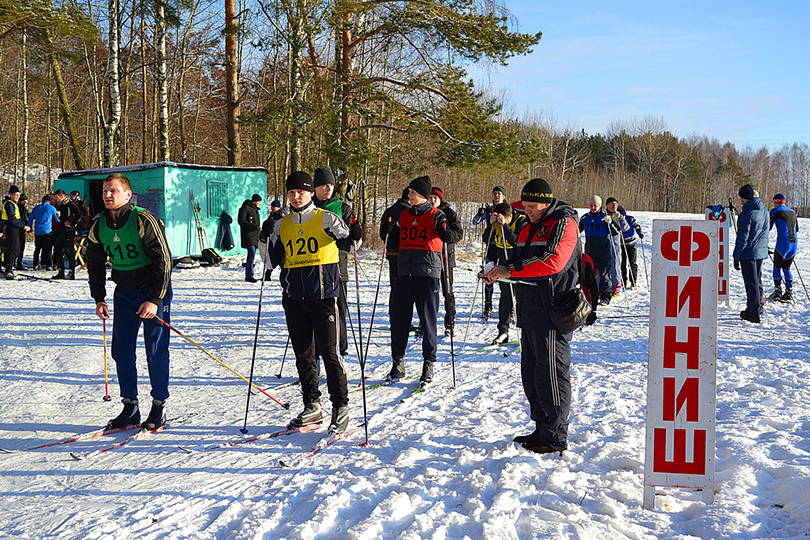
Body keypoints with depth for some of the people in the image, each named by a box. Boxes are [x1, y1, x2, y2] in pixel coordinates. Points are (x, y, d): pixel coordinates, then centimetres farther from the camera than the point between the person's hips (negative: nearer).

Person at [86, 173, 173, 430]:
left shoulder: (144, 220, -18)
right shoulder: (99, 225, 0)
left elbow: (163, 260, -18)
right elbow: (95, 263, 12)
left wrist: (154, 300, -21)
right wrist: (99, 299, 7)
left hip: (154, 290, -6)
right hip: (124, 292, 6)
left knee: (156, 350, -3)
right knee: (121, 350, 4)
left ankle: (159, 406, 9)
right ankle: (130, 406, 15)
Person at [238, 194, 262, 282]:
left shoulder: (255, 209, 22)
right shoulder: (246, 208, -6)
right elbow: (241, 221, -13)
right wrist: (253, 226, -20)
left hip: (255, 235, 9)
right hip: (248, 235, -9)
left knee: (252, 255, 6)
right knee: (252, 254, -16)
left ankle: (248, 275, 9)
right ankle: (249, 276, -15)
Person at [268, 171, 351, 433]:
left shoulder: (325, 219, -2)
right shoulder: (283, 225, 12)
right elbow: (273, 261, 13)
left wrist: (352, 237, -30)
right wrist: (266, 237, 0)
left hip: (323, 296, -5)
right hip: (293, 298, 5)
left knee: (329, 352, -5)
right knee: (303, 353, 9)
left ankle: (341, 407, 5)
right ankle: (312, 406, 20)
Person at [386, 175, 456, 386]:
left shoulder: (436, 215, 1)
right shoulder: (404, 215, 15)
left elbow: (449, 235, -11)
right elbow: (395, 241, 22)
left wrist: (449, 234, -30)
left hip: (428, 273, -4)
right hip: (405, 273, 4)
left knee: (428, 319, -1)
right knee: (398, 318, 2)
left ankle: (429, 364, 9)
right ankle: (397, 363, 13)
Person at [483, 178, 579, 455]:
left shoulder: (563, 223, -10)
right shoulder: (528, 227, 18)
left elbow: (552, 262, -24)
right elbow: (520, 260, 23)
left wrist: (511, 271, -23)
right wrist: (499, 271, 1)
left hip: (553, 313, -9)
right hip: (531, 312, 10)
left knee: (551, 373, -5)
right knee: (532, 372, 14)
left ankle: (555, 438, 4)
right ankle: (542, 430, 25)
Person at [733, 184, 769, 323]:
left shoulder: (746, 215, -19)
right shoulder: (765, 211, 6)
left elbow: (742, 238, -18)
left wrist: (736, 257, -12)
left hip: (748, 254, -8)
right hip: (761, 252, 8)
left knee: (751, 282, -1)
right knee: (757, 280, 19)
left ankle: (754, 312, 4)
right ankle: (758, 306, 29)